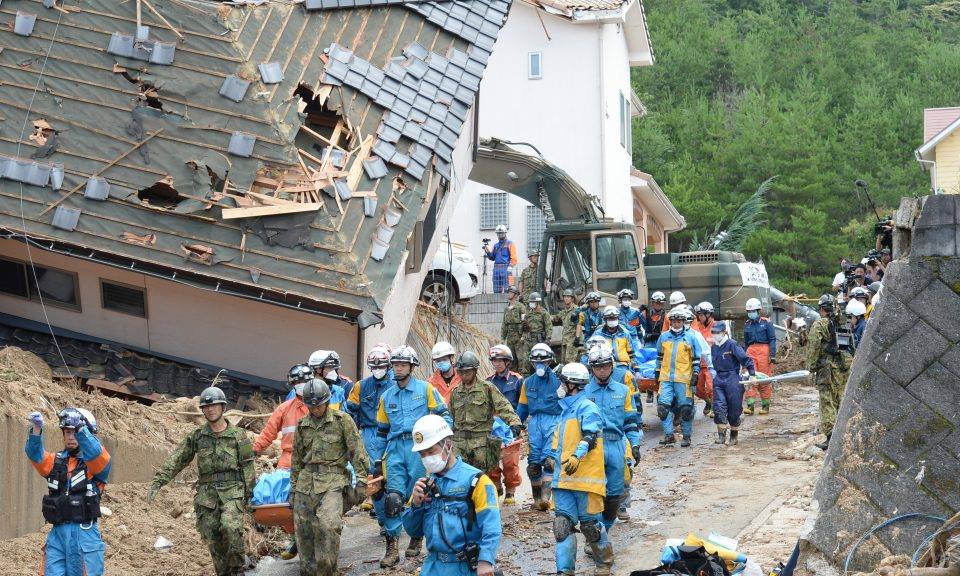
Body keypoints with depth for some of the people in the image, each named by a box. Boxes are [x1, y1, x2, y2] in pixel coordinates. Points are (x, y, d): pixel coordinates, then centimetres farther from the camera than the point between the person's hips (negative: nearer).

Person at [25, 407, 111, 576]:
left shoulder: (98, 461, 2)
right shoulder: (55, 461, 13)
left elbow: (95, 452, -21)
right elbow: (35, 454, -5)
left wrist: (79, 427, -34)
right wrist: (36, 428, -23)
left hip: (85, 532, -4)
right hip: (57, 532, 4)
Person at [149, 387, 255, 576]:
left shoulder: (238, 435, 3)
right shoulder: (197, 437, 9)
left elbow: (247, 466, 5)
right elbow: (176, 460, 7)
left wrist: (247, 495, 2)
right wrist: (157, 482, -2)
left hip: (232, 491, -3)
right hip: (206, 495, 3)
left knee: (230, 527, -26)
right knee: (212, 539, 1)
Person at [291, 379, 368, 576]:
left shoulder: (342, 420, 0)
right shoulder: (302, 425, 13)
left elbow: (357, 452, -2)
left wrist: (361, 481, -7)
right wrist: (293, 488, 20)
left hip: (333, 480, -5)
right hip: (306, 482, 5)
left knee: (328, 525, -24)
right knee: (303, 530, 2)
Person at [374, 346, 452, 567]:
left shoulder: (426, 389, 3)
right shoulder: (387, 396, 16)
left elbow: (444, 417, 2)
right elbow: (382, 430, 22)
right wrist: (378, 457, 18)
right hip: (396, 448, 3)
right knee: (393, 497, -9)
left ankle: (416, 540, 23)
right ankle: (392, 547, -6)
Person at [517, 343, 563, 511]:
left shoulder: (558, 380, 2)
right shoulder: (528, 382, 15)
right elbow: (522, 406, 22)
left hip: (553, 421, -4)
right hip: (535, 421, 4)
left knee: (550, 458, -17)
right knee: (534, 461, 0)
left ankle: (545, 496, -23)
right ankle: (537, 498, 10)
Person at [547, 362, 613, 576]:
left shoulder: (586, 408, -9)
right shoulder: (566, 410, 21)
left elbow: (590, 436, -24)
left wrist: (577, 456, -37)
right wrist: (553, 457, 40)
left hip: (586, 478, -8)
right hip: (564, 478, 8)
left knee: (590, 524, 3)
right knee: (563, 524, -1)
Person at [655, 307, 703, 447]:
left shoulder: (690, 337, 3)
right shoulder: (664, 337, 11)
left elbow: (697, 357, 6)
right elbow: (660, 356, 23)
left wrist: (695, 374, -1)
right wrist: (657, 371, 20)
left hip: (684, 378, -3)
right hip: (666, 378, 3)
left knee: (686, 408, 0)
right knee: (663, 406, -6)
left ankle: (687, 437, 11)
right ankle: (669, 435, 1)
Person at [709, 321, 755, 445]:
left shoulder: (732, 344, -11)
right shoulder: (713, 347, 10)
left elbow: (746, 359, -11)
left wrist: (752, 374, -13)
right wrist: (714, 377, 25)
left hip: (733, 379, -5)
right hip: (719, 379, 5)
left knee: (734, 409, 3)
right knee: (719, 407, -9)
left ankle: (734, 436, 18)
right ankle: (721, 435, -4)